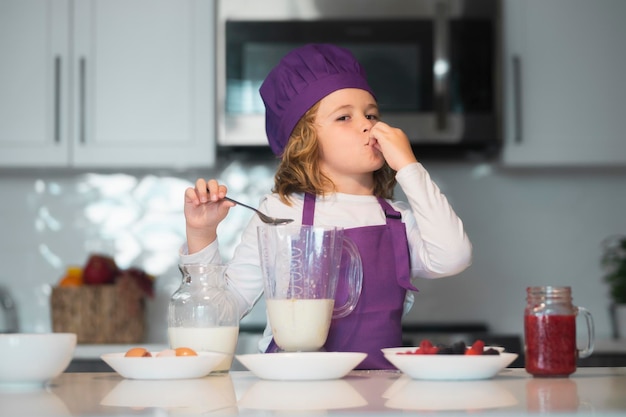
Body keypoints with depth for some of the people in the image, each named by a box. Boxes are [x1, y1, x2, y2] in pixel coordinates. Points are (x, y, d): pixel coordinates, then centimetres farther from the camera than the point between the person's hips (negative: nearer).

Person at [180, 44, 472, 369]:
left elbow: (452, 258, -9)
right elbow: (226, 305, 6)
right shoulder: (279, 212, 4)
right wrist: (201, 236, -9)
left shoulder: (401, 218, 11)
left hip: (376, 382, 2)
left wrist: (408, 166, -3)